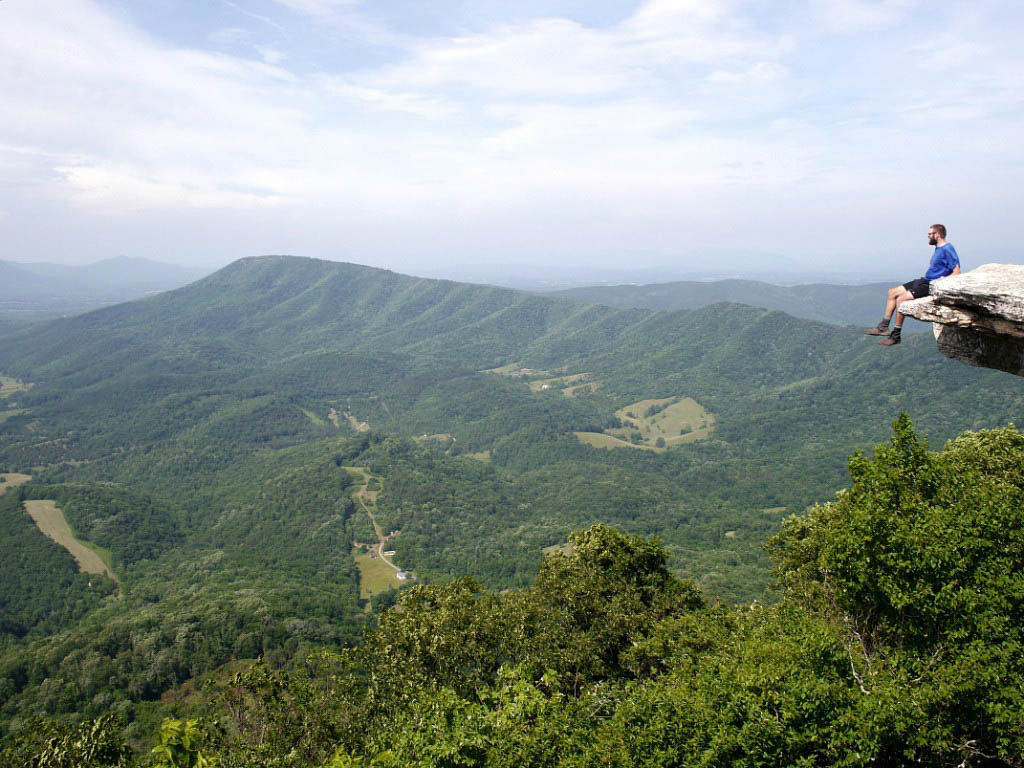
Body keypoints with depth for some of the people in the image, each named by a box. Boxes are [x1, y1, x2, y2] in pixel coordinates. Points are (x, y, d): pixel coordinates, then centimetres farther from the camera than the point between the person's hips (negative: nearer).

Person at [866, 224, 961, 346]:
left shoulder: (947, 249, -13)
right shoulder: (938, 249, 17)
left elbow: (957, 271, -19)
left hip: (932, 285, -11)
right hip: (924, 281, 11)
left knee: (901, 299, -23)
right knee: (892, 292, 6)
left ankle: (896, 335, -13)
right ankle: (884, 327, 4)